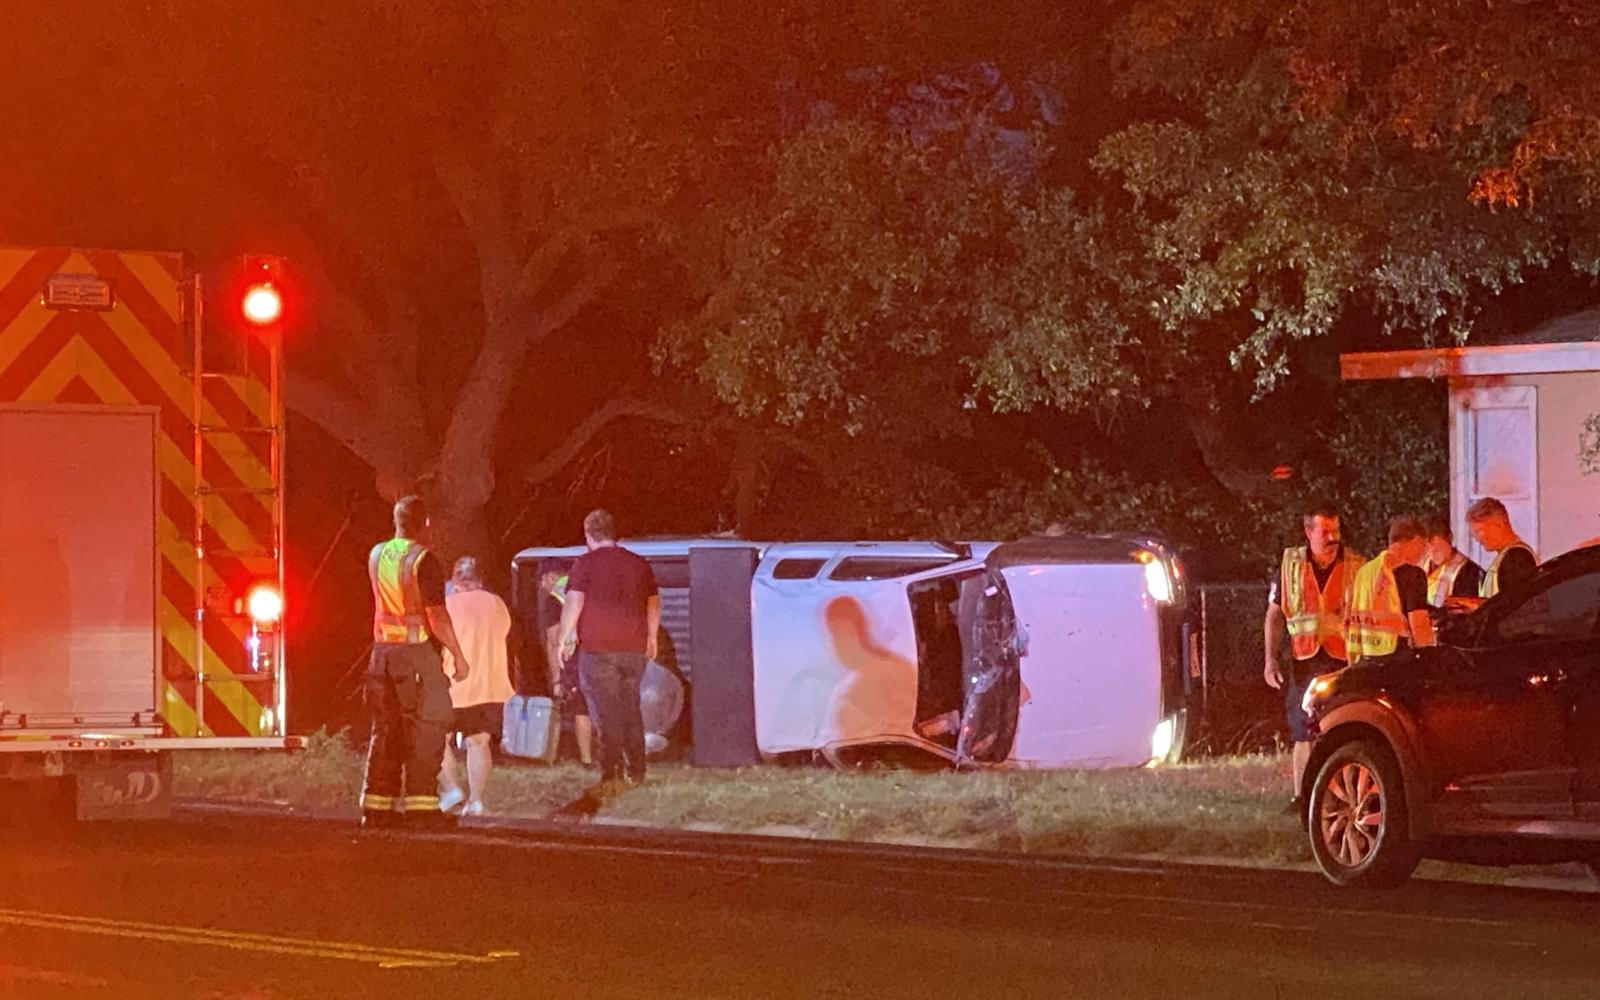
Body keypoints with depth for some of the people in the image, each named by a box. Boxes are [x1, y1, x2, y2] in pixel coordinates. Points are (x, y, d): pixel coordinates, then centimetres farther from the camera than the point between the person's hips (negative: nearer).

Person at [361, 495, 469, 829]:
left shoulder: (377, 555, 8)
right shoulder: (423, 561, -13)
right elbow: (437, 616, -16)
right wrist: (458, 655, -9)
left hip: (382, 650, 7)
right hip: (417, 651, -7)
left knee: (385, 730, 12)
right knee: (425, 730, -2)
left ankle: (377, 805, 12)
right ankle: (421, 803, -7)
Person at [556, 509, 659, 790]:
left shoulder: (586, 563, -5)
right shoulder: (638, 564, 12)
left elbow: (574, 603, -11)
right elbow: (654, 604, 17)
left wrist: (564, 640, -4)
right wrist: (651, 637, 28)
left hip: (598, 648, -5)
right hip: (634, 648, 5)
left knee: (606, 714, -4)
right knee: (630, 709, 15)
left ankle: (611, 775, -10)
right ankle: (636, 772, 17)